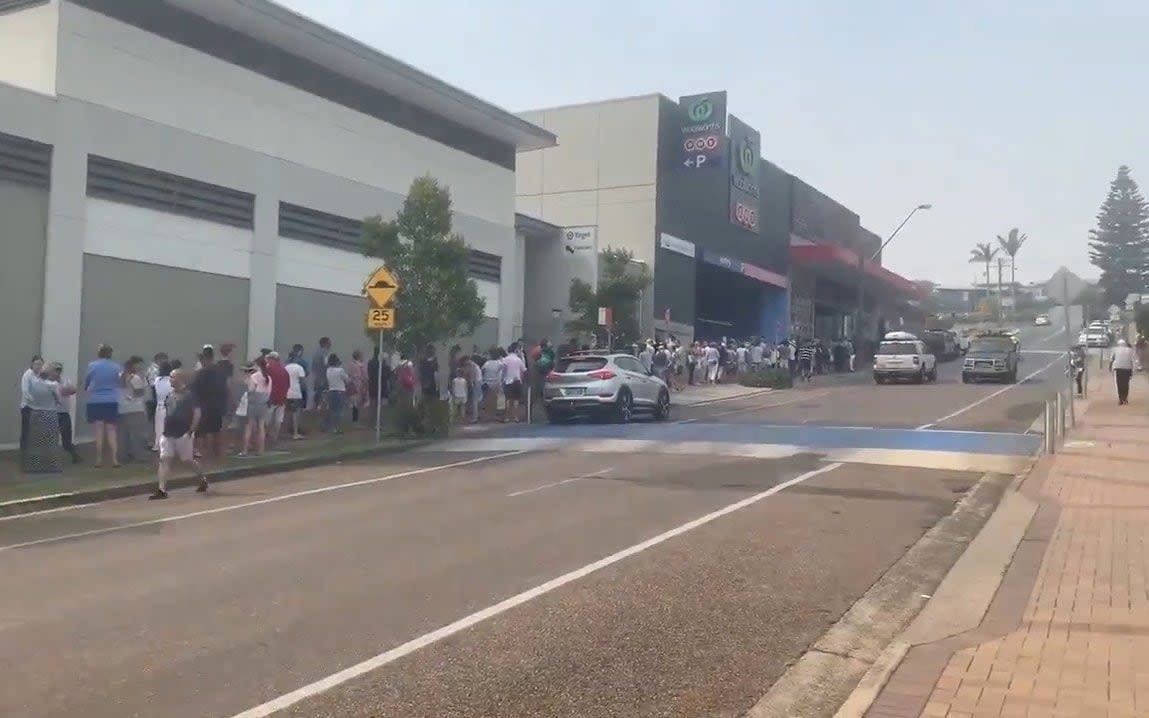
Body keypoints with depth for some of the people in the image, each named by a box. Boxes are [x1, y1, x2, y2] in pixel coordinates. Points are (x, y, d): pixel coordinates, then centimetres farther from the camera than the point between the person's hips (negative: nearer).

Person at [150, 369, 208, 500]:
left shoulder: (189, 395, -10)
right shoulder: (170, 395, 11)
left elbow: (197, 413, -14)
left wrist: (191, 431, -16)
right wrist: (164, 429, 16)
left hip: (183, 435, -6)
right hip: (168, 434, 6)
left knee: (188, 460, 6)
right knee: (164, 460, -5)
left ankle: (203, 479, 29)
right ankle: (161, 490, -7)